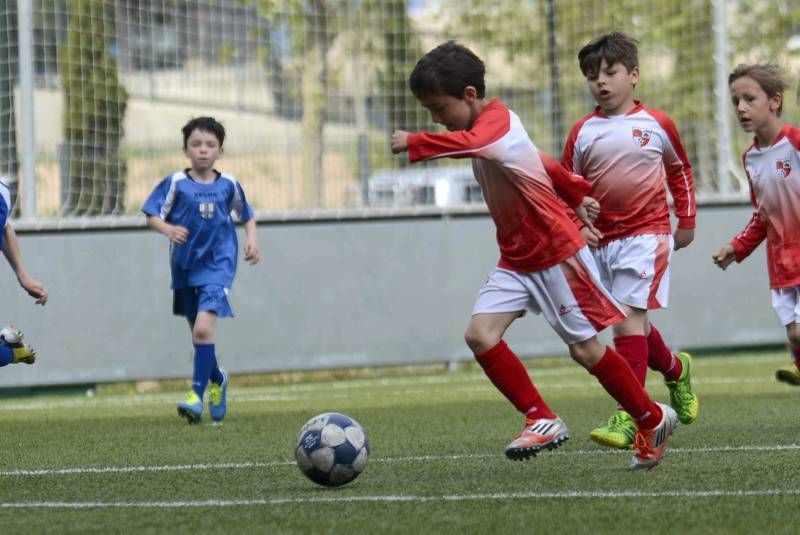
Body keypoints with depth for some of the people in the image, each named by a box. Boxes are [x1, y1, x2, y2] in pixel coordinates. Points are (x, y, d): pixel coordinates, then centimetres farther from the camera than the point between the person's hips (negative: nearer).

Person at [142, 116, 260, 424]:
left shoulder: (229, 185, 0)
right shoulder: (176, 183, -4)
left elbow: (247, 216, 15)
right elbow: (152, 215, -4)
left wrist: (252, 240, -1)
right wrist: (168, 229, -24)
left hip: (217, 265, -2)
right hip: (185, 268, 2)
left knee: (203, 328, -21)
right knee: (198, 333, 15)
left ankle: (198, 394, -13)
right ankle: (217, 379, 43)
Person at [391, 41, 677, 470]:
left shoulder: (496, 121, -22)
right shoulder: (492, 127, 8)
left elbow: (470, 143, -46)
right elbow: (543, 163, 21)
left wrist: (415, 143, -42)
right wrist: (577, 193, 28)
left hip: (557, 253, -9)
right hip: (516, 260, 9)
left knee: (585, 348, 0)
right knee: (479, 334, -10)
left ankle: (653, 421, 19)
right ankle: (541, 419, -2)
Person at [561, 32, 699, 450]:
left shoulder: (656, 125, 1)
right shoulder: (583, 133, 5)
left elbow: (680, 170, 16)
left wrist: (686, 220, 18)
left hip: (647, 233, -4)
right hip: (602, 239, 4)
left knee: (628, 317, -15)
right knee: (632, 322, 11)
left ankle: (628, 417, -18)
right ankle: (676, 370, 41)